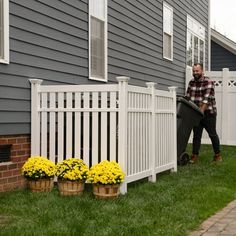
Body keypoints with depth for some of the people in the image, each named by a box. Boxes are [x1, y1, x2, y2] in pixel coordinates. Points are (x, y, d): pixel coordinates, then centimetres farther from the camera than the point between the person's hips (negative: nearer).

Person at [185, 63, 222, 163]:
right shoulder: (191, 82, 8)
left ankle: (217, 155, 17)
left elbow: (206, 99, -20)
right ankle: (195, 155, 11)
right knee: (196, 135, 6)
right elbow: (187, 97, 7)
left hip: (208, 113, -5)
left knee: (213, 135, 4)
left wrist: (201, 111, -26)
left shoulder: (209, 82, -11)